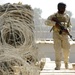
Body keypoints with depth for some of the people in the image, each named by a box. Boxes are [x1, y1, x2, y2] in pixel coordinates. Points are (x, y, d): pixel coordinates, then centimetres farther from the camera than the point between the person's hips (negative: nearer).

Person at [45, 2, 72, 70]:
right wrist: (55, 23, -25)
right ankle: (58, 66, -5)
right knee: (58, 50, -11)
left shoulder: (67, 16, 7)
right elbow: (47, 22, -13)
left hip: (64, 35, 3)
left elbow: (69, 25, 14)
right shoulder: (54, 16, -2)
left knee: (66, 50, 2)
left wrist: (67, 29, -9)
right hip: (56, 34, -3)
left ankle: (66, 62, 30)